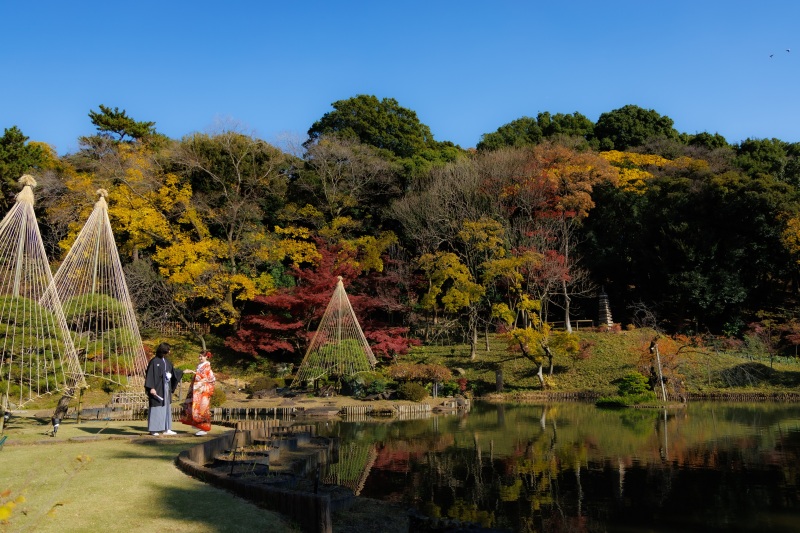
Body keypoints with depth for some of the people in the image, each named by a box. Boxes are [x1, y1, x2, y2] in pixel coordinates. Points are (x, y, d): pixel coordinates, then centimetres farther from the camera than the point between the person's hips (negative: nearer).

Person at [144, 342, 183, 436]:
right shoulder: (154, 361, -12)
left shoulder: (167, 361, 11)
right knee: (156, 408, -2)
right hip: (157, 388, -8)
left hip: (166, 388, 8)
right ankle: (153, 430, 5)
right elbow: (150, 375, -14)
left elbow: (173, 371, 23)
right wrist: (151, 388, -19)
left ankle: (166, 429, 13)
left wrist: (183, 371, 24)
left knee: (166, 408, 9)